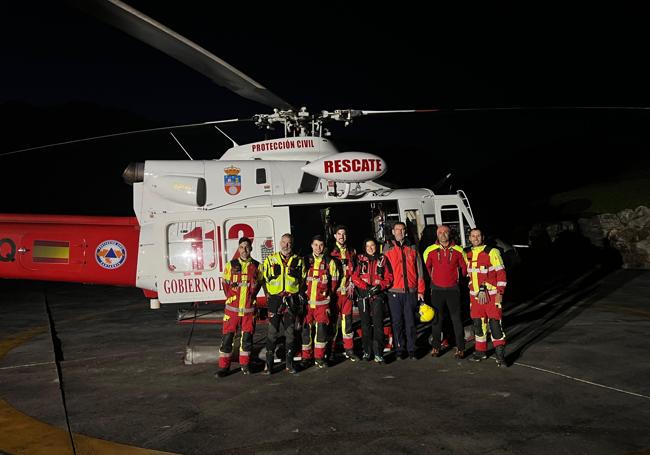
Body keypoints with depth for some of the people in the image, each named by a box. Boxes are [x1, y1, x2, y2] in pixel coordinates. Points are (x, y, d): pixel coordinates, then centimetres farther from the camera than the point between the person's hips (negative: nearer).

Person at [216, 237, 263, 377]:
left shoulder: (257, 266, 4)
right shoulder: (230, 265, 2)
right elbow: (226, 285, 9)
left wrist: (251, 296, 6)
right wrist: (230, 297, 3)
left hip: (249, 308, 1)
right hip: (232, 308, -1)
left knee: (247, 336, 8)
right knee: (227, 336, 0)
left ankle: (245, 364, 23)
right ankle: (224, 366, 10)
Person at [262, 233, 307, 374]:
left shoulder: (298, 261, 8)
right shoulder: (270, 259, 5)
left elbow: (303, 280, 12)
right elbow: (264, 279, 8)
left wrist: (298, 295, 3)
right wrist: (269, 294, 0)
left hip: (292, 300, 1)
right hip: (275, 299, -1)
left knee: (291, 332, 6)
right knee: (272, 332, -2)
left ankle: (289, 363, 16)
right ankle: (269, 364, 7)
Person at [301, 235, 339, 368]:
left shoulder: (330, 262, 6)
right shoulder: (305, 261, 8)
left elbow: (334, 280, 8)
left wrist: (328, 293, 0)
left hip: (322, 302, -1)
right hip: (306, 301, 1)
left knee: (321, 328, -1)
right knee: (306, 328, 3)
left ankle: (320, 357, 11)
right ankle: (306, 357, 14)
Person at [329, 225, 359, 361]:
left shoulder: (351, 252, 14)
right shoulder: (330, 252, -1)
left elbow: (354, 271, 17)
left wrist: (352, 285, 6)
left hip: (347, 291, 4)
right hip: (334, 290, -4)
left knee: (347, 319, 7)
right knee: (333, 320, 0)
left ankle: (349, 350, 14)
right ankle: (331, 350, 8)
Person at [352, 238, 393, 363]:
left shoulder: (382, 259, 8)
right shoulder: (360, 259, 7)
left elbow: (389, 277, 6)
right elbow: (355, 277, 0)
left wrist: (380, 286, -10)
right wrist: (366, 287, -10)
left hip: (378, 295, -1)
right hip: (363, 295, 1)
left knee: (378, 323, -9)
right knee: (366, 323, 6)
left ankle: (378, 353, -5)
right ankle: (367, 351, 17)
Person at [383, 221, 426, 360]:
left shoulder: (412, 248, 9)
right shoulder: (388, 248, 6)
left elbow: (419, 270, 8)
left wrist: (420, 290, 3)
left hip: (411, 292, 1)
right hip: (394, 292, 0)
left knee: (410, 322, 3)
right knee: (397, 322, 5)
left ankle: (411, 349, 13)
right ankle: (400, 349, 16)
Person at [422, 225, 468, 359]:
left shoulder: (458, 250, -2)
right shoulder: (430, 250, -2)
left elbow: (464, 267, 9)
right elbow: (427, 267, 11)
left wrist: (456, 279, 10)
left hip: (453, 289, -1)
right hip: (437, 289, 1)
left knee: (457, 319, 1)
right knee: (436, 319, 9)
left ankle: (460, 348, 10)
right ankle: (435, 347, 18)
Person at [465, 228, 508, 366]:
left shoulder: (492, 252, -9)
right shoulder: (468, 254, 8)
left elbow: (501, 273, -9)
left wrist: (500, 293, -14)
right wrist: (472, 290, 9)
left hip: (491, 295, -5)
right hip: (475, 295, 5)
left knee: (495, 323, -7)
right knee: (477, 323, 10)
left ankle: (500, 354, 2)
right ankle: (481, 351, 24)